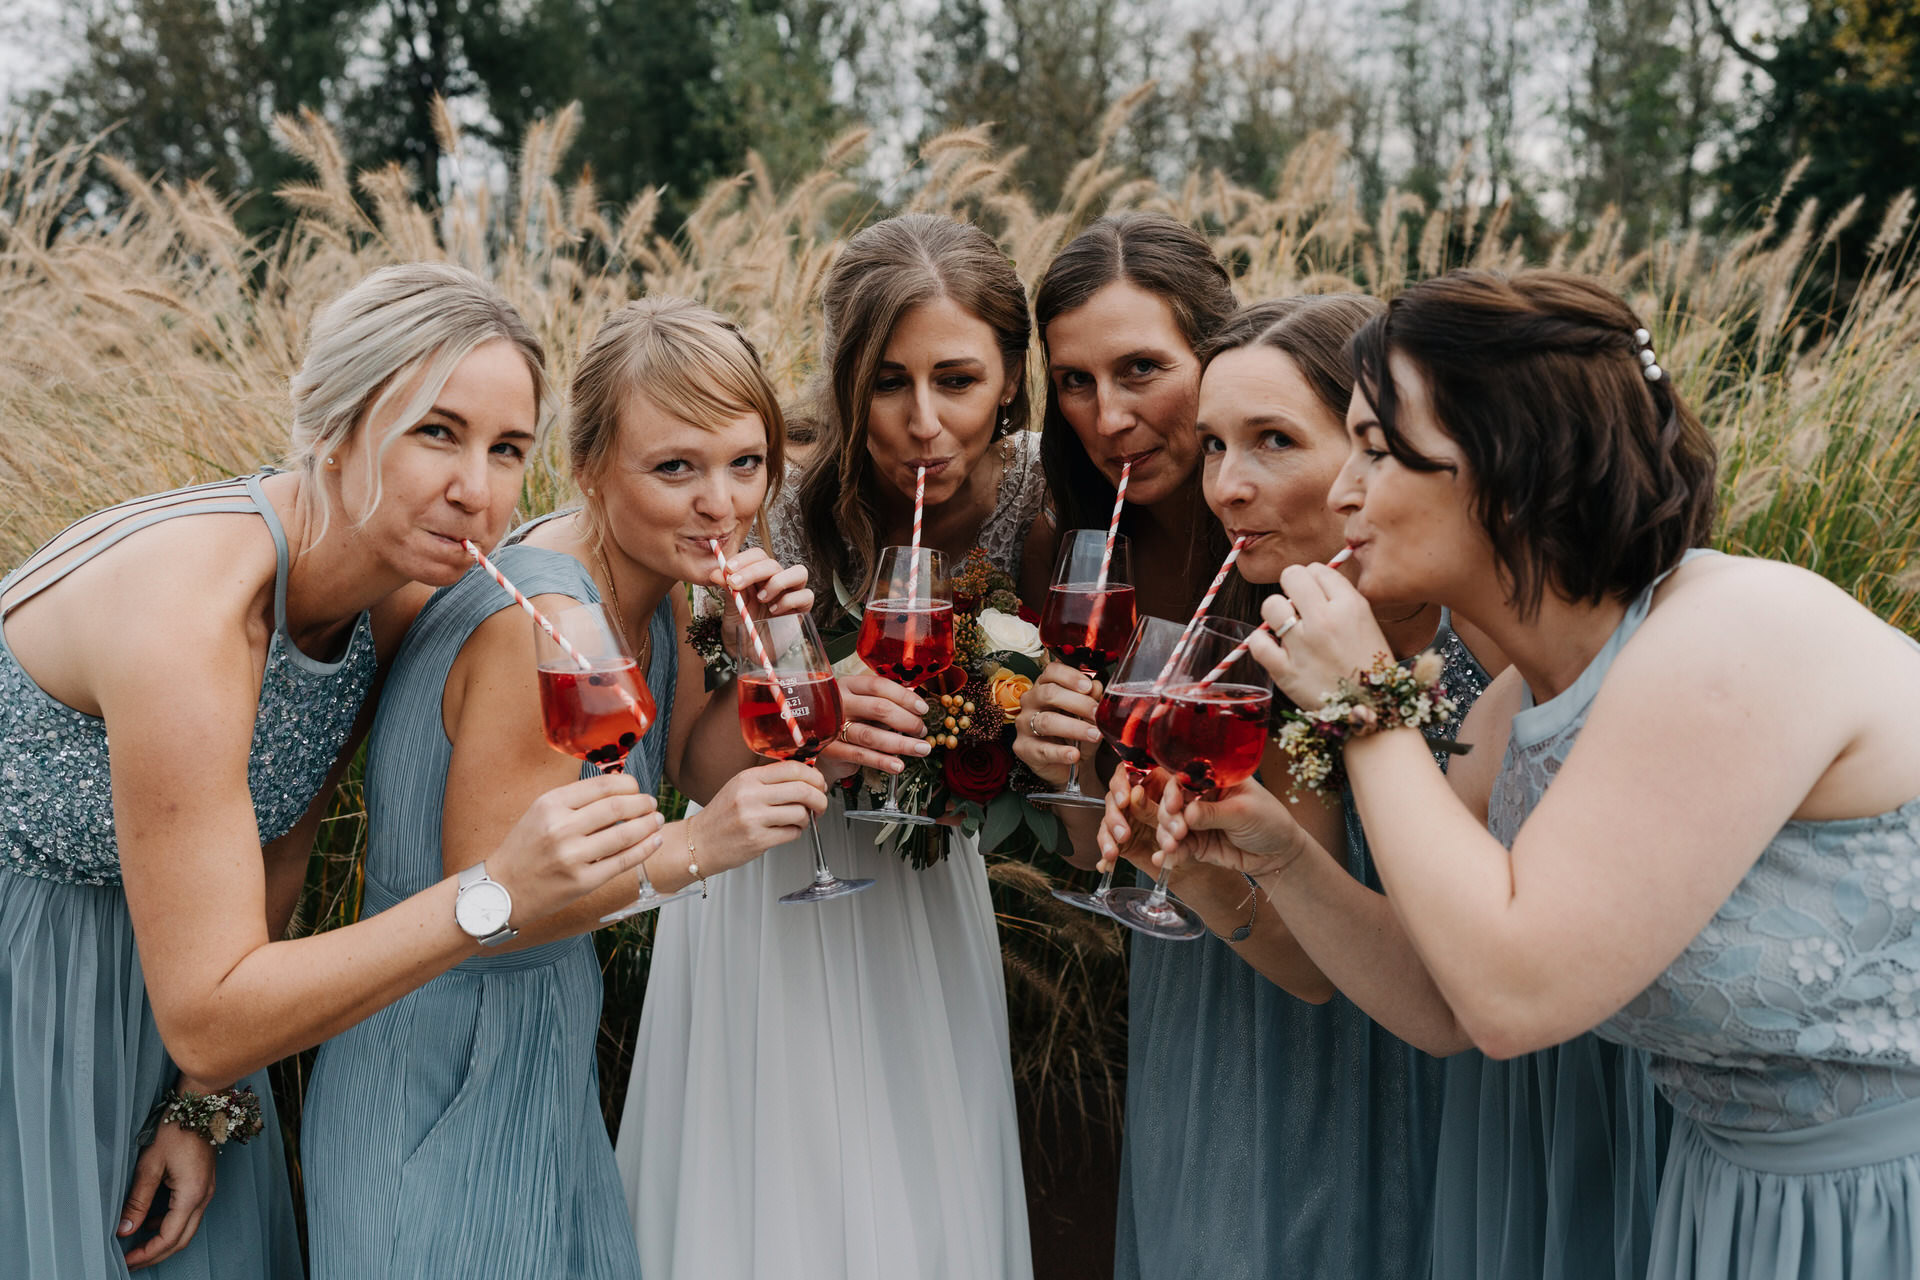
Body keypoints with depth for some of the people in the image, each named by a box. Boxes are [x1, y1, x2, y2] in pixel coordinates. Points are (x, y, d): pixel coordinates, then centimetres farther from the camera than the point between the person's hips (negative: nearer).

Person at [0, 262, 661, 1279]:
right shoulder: (185, 607, -35)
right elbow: (209, 1019, -32)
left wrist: (204, 1104, -1)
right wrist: (496, 892, -39)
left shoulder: (398, 604, -13)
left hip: (143, 970, 7)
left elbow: (271, 858, 0)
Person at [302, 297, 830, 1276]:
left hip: (548, 1032, 9)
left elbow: (686, 764, 8)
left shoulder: (655, 581, -2)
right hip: (442, 1074, -9)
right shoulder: (544, 625, -29)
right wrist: (690, 850, -33)